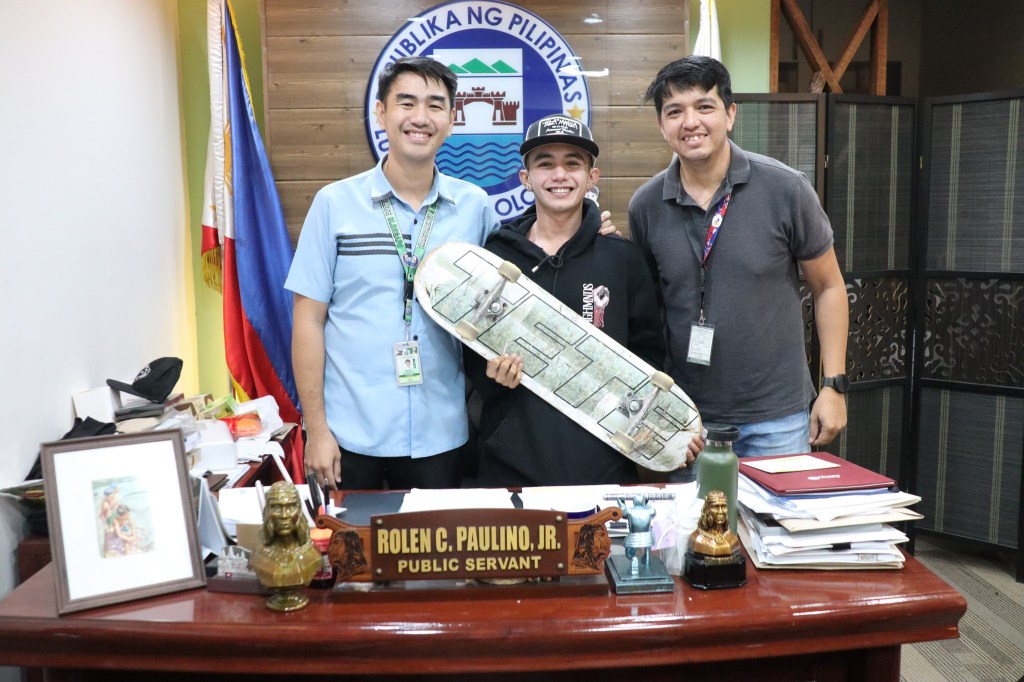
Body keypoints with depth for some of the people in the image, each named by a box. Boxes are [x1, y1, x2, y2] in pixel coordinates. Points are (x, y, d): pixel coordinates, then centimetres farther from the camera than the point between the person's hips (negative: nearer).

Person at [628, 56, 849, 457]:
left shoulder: (785, 189, -8)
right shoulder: (645, 206, -3)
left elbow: (828, 287, 1)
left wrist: (834, 385, -3)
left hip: (778, 415, -1)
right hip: (688, 415, 1)